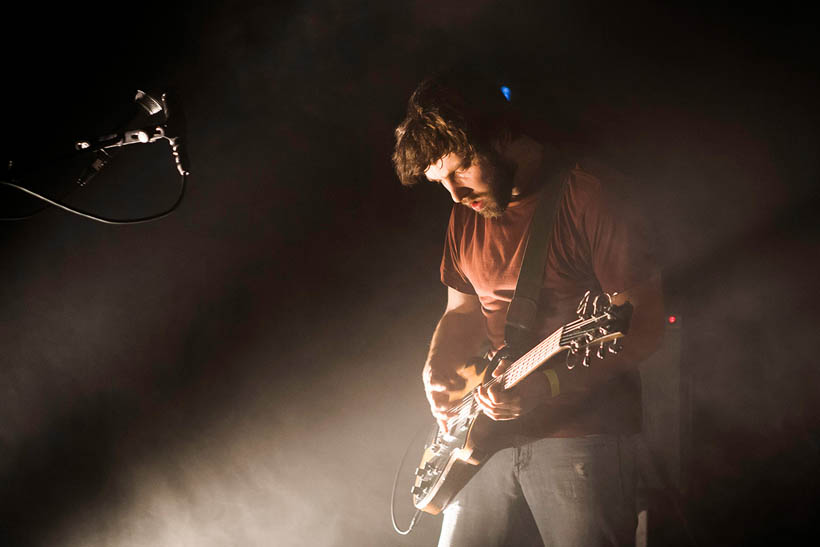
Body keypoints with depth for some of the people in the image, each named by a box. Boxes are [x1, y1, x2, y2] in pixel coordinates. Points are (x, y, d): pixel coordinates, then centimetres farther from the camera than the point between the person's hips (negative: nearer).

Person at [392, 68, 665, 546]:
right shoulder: (467, 216, 13)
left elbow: (645, 326, -12)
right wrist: (436, 373, 5)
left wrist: (548, 385, -22)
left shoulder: (591, 195, -9)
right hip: (490, 437, 6)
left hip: (582, 435, -6)